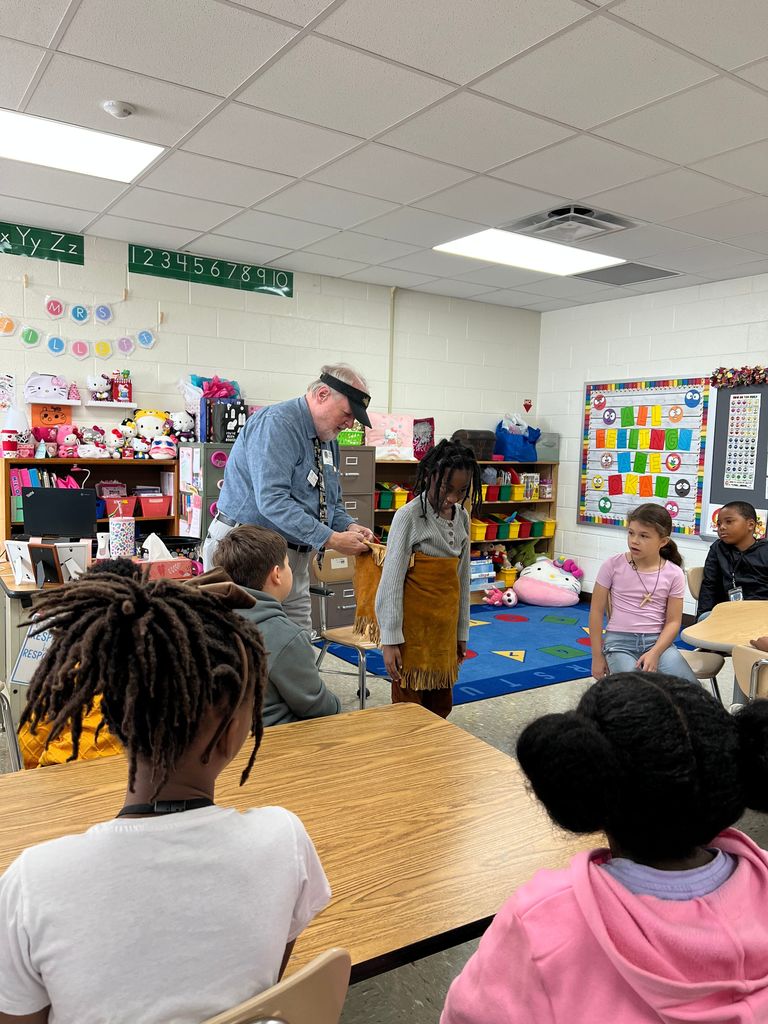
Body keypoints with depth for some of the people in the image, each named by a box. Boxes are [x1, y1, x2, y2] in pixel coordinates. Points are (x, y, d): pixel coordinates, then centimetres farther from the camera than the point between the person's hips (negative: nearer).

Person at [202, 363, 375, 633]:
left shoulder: (328, 438, 12)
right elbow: (272, 501, -27)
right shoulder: (276, 424, -16)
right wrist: (331, 539, -26)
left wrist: (349, 527, -1)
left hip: (295, 557, 9)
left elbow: (331, 501, 20)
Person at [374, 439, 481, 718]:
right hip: (414, 625, -6)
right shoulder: (409, 516, -13)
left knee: (441, 706, 15)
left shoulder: (462, 517, 5)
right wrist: (390, 639, -15)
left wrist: (462, 630, 14)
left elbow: (462, 576, 12)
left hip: (445, 624, 6)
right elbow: (391, 580, -14)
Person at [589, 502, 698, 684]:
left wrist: (654, 653, -15)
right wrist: (597, 656, 0)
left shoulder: (674, 574, -2)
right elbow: (597, 611, 0)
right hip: (619, 640, -2)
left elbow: (673, 621, 0)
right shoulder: (613, 565, -5)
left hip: (657, 640, 2)